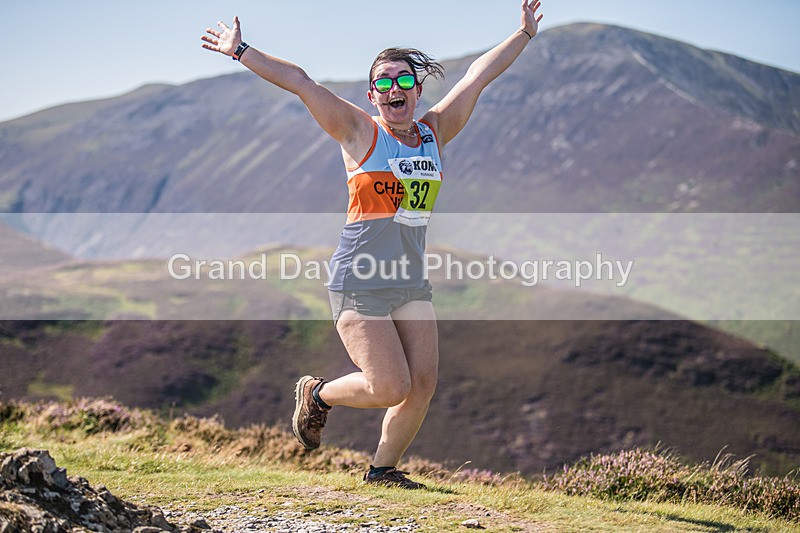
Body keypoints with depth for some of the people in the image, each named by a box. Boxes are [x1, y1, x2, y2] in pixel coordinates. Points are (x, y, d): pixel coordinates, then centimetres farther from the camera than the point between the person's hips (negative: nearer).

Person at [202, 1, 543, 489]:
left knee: (423, 385, 0)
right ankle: (318, 394, 19)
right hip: (359, 285, -5)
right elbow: (298, 81, -7)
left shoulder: (436, 132, 9)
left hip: (413, 283, 5)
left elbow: (480, 74, 15)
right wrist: (240, 51, -9)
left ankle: (383, 468, 21)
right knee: (391, 388, -10)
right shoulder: (360, 132, -3)